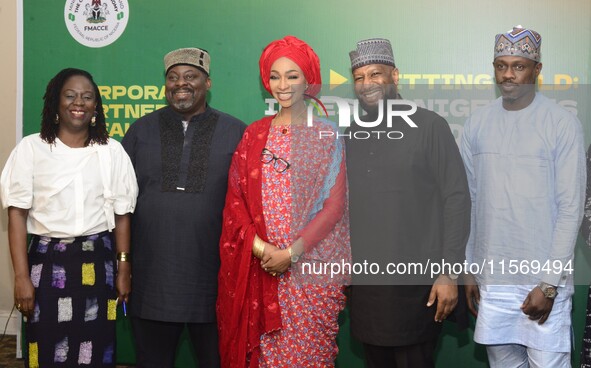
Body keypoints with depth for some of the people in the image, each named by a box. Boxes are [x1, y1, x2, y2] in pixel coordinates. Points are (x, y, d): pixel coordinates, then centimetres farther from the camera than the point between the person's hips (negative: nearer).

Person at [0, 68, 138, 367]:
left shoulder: (112, 151, 4)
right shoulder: (31, 148, -2)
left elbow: (121, 214, 8)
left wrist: (124, 268, 5)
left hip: (98, 263, 1)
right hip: (47, 262, -1)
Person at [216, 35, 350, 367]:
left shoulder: (327, 135, 1)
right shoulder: (254, 134, 9)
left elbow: (335, 204, -5)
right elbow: (235, 197, 5)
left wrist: (291, 253, -13)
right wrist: (260, 247, -10)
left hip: (312, 268, -2)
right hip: (259, 266, 2)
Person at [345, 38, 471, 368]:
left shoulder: (429, 126, -4)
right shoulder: (352, 135, 10)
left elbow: (456, 199, -7)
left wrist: (450, 272, -12)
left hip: (417, 282, -4)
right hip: (365, 281, 5)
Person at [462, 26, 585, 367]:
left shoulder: (563, 124, -6)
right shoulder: (477, 123, 5)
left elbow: (571, 208, -8)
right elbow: (468, 200, 9)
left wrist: (550, 283, -11)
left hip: (543, 279, -3)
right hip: (491, 276, 4)